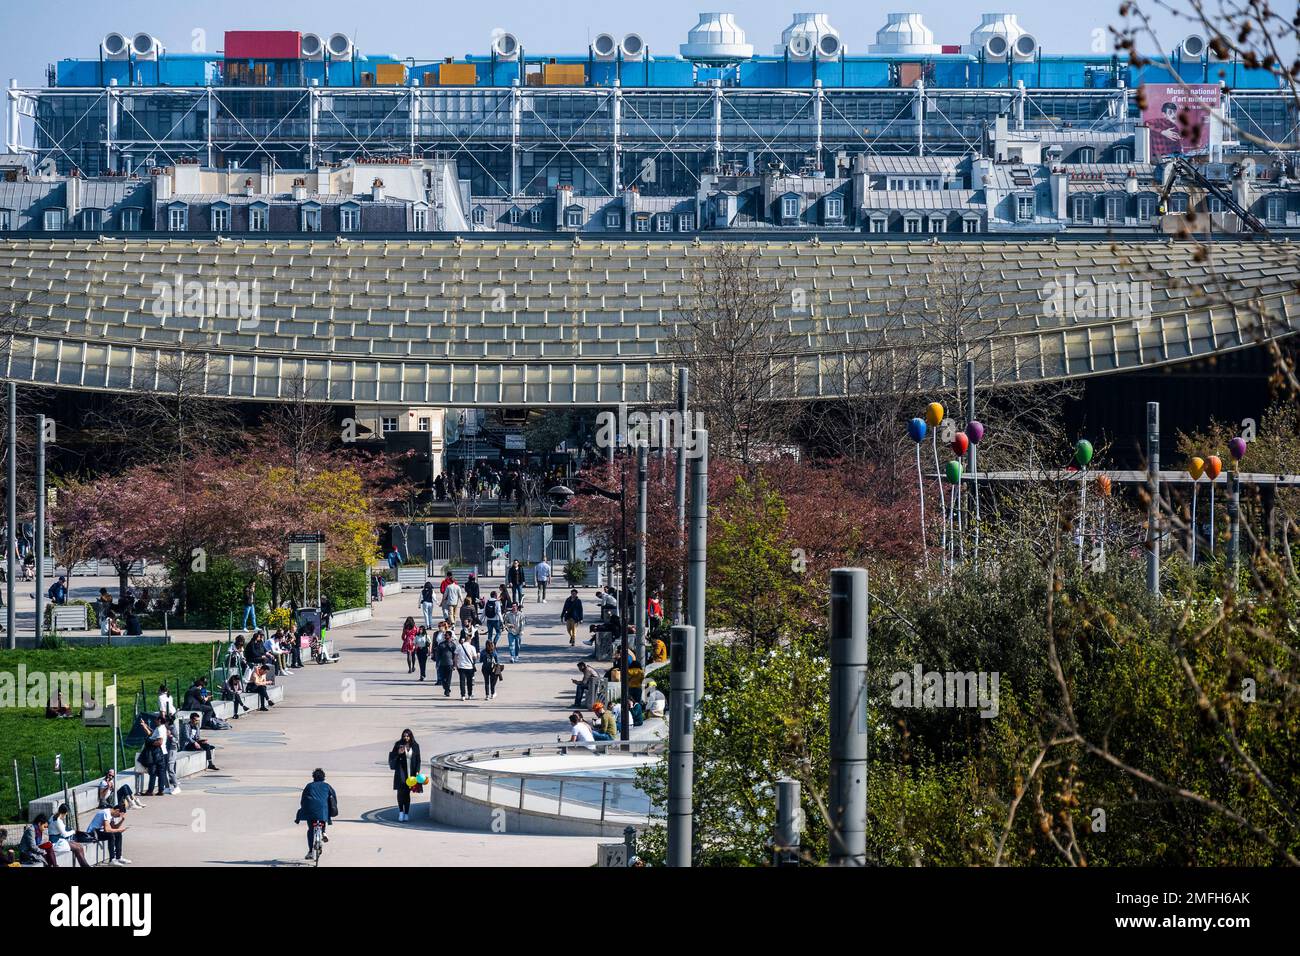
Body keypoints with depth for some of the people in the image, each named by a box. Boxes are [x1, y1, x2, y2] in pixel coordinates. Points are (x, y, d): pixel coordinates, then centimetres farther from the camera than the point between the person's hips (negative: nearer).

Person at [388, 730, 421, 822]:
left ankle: (406, 814, 10)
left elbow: (418, 760, 6)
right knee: (401, 791, -10)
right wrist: (398, 753, -17)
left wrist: (417, 771, -3)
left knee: (407, 793, 4)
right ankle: (401, 812, -4)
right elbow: (392, 756, 3)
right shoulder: (398, 745, -1)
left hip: (410, 772, 1)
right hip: (401, 772, -1)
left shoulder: (415, 746, 3)